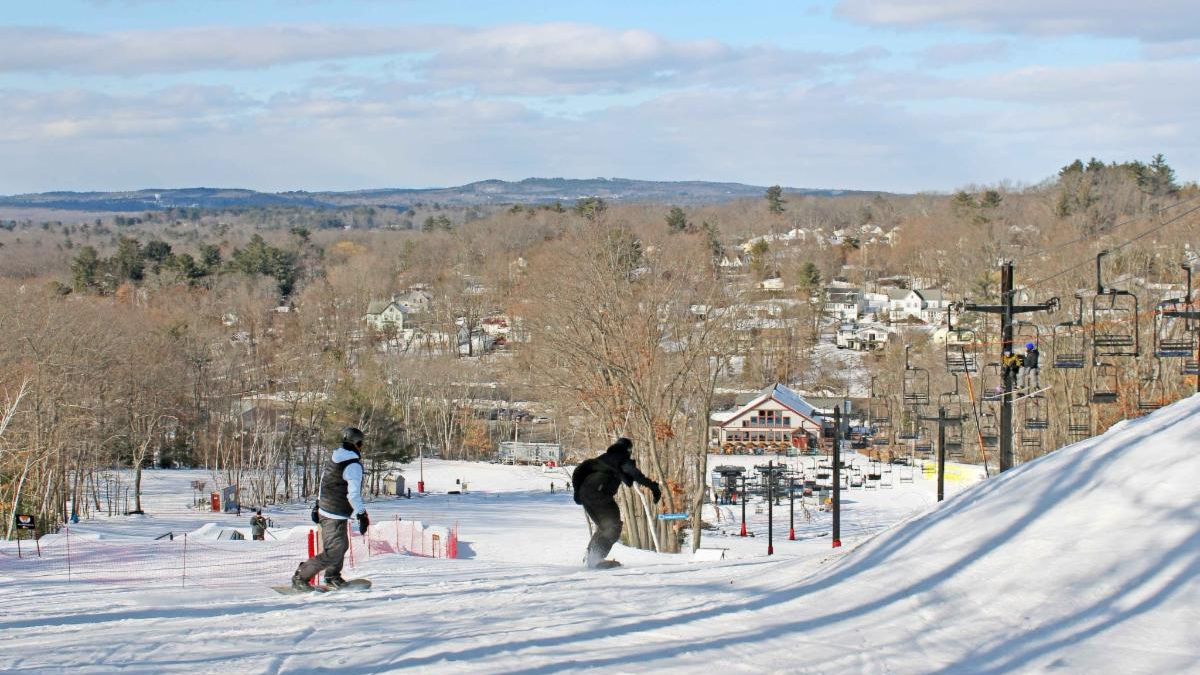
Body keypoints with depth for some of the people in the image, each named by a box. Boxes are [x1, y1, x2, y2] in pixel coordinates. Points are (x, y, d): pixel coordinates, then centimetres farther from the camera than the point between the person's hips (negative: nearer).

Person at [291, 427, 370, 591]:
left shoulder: (333, 458, 9)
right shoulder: (354, 465, -18)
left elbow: (323, 482, 18)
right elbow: (353, 494, -23)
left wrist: (318, 505, 26)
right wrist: (362, 514, -18)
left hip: (324, 509, 10)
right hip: (336, 516, -10)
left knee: (342, 545, 24)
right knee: (333, 553, -8)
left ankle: (332, 577, 36)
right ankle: (300, 577, -5)